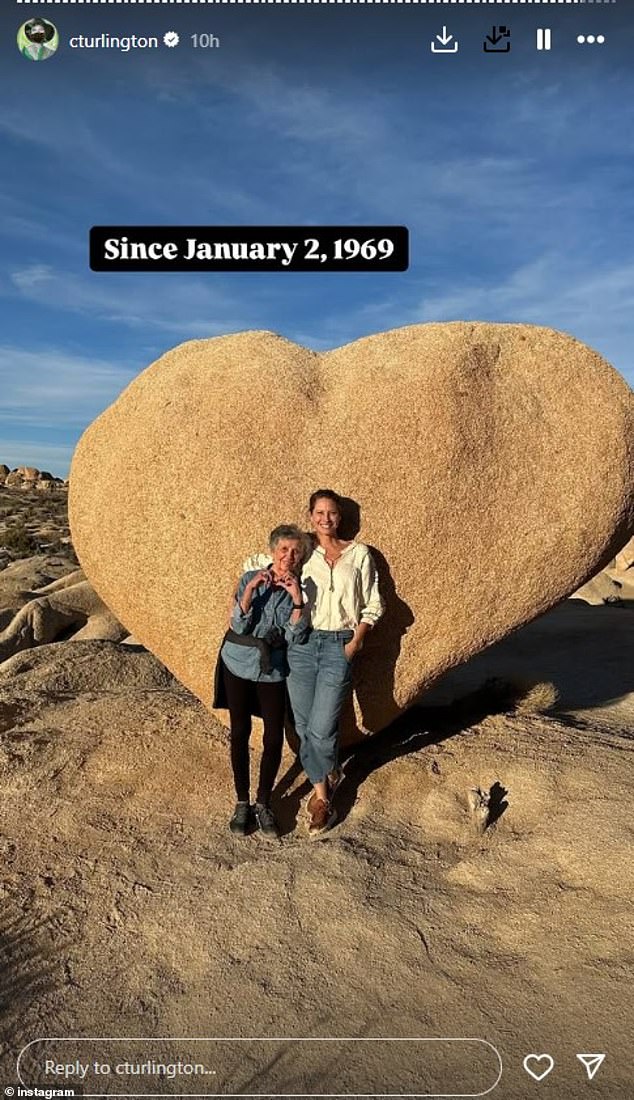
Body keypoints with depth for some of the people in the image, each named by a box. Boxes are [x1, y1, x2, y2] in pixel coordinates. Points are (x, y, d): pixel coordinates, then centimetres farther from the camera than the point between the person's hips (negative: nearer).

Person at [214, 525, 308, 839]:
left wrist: (297, 599, -21)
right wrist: (251, 588, -25)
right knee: (240, 733, 6)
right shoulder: (250, 579, -6)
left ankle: (263, 803, 19)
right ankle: (242, 803, 21)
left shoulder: (299, 589, -1)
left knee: (274, 737, 0)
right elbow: (239, 625, -13)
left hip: (273, 669, 1)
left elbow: (294, 637, -9)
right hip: (239, 664, -1)